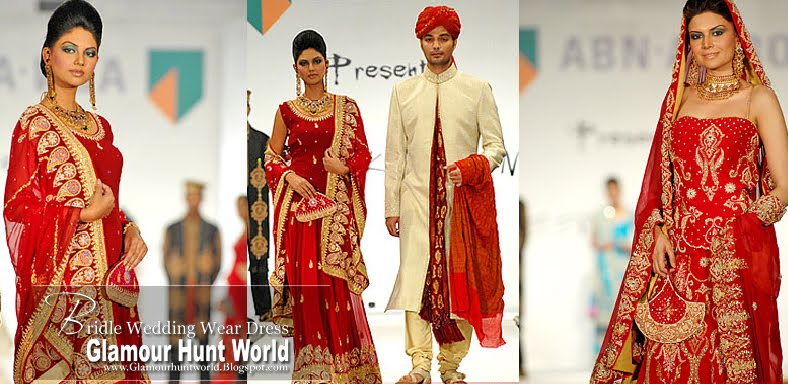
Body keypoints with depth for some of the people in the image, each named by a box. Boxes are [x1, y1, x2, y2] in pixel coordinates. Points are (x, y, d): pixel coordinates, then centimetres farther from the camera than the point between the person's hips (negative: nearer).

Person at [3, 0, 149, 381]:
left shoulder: (99, 127, 14)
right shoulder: (34, 123, -6)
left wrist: (129, 230, 1)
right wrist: (88, 214, -14)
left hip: (107, 276, 6)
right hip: (61, 280, -6)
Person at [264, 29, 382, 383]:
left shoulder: (347, 107, 7)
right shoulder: (287, 111, 8)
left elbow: (363, 153, 7)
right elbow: (272, 156, 11)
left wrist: (344, 167, -13)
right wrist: (290, 177, -7)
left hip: (337, 205, 0)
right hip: (299, 201, 1)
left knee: (337, 280, -5)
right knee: (304, 277, -2)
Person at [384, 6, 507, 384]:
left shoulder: (477, 89, 5)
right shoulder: (403, 91, 10)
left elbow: (496, 145, 5)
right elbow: (395, 154, 10)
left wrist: (473, 169, -15)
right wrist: (391, 206, 6)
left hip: (463, 198, -1)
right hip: (417, 197, 1)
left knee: (459, 277, 0)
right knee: (416, 275, -7)